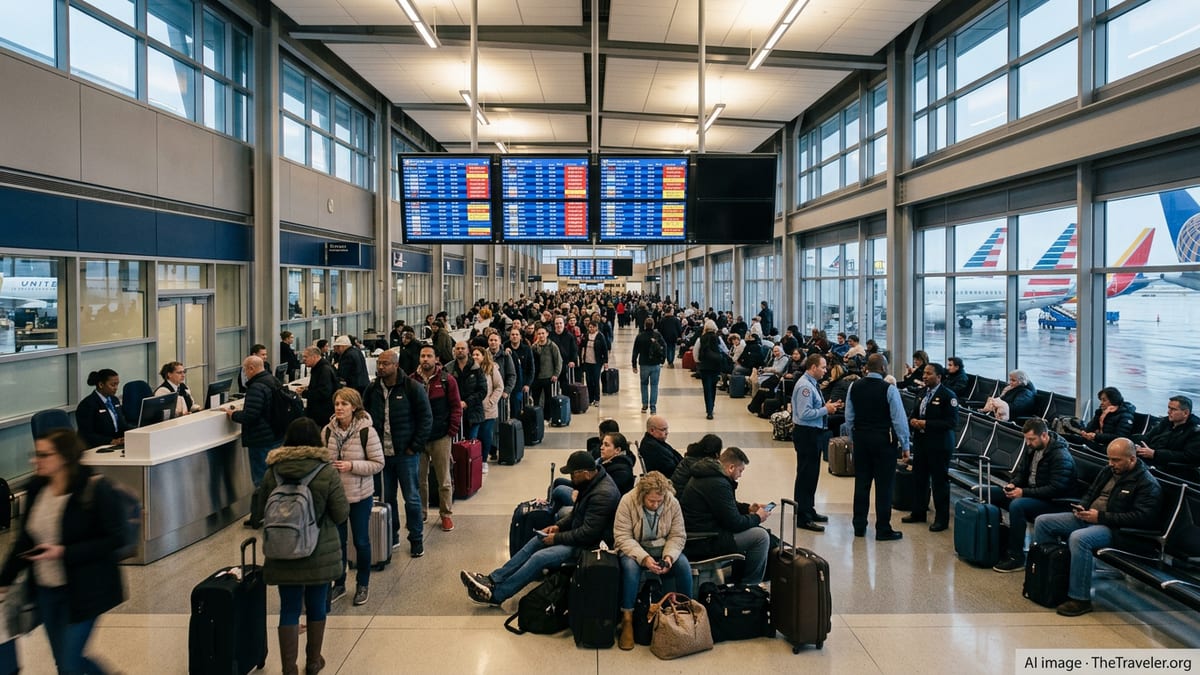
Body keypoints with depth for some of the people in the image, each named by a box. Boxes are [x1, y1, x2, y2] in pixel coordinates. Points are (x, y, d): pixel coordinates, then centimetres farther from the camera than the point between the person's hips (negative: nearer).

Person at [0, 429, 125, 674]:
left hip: (83, 590, -7)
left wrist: (63, 552, -23)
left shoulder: (95, 489, -19)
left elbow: (114, 538, -17)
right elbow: (25, 538, 10)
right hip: (45, 589, 7)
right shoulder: (36, 488, 0)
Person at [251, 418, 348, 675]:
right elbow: (341, 514, -9)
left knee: (289, 609, 10)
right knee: (316, 606, 15)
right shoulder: (327, 472, -13)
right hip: (320, 555, -1)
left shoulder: (273, 473, -6)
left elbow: (259, 513, 3)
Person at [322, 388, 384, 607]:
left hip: (360, 496, -3)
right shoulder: (327, 431, -3)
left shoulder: (367, 432, -15)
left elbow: (378, 463, -12)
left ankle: (362, 585, 28)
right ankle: (338, 583, 31)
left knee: (361, 541, 10)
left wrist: (352, 466, -23)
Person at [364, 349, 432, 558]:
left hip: (406, 454, -4)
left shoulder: (412, 388, -9)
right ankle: (391, 536, 28)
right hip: (381, 453, 4)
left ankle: (416, 539, 18)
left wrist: (415, 446, -10)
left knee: (412, 498, 4)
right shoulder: (372, 389, 5)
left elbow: (425, 417, -7)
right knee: (386, 497, 13)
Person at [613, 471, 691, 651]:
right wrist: (644, 558, -32)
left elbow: (678, 535, -5)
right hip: (634, 548, -2)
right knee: (630, 566, -34)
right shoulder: (628, 501, -20)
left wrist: (669, 556, -25)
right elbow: (622, 537, -20)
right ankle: (627, 619, -22)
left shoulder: (673, 503, -11)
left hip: (663, 547, 3)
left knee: (683, 565, -24)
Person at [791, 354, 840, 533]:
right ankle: (803, 518, 3)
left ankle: (809, 511, 33)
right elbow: (805, 413, -25)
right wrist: (825, 409, -17)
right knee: (806, 475, -4)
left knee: (812, 474, 19)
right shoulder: (805, 386, -19)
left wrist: (827, 407, 5)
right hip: (806, 434, -10)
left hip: (814, 434, 10)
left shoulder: (812, 384, 11)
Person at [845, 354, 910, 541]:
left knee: (861, 483, 11)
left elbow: (849, 416, 6)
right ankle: (883, 530, 6)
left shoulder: (854, 387, 2)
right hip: (884, 441, -5)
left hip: (860, 439, 5)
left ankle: (859, 526, 18)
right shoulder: (889, 389, -13)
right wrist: (905, 446, -3)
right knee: (884, 486, 2)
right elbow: (899, 419, -11)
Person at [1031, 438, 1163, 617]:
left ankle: (1080, 599, -26)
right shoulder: (1108, 471, 14)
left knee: (1078, 538, -37)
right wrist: (1082, 507, 5)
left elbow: (1142, 517, -20)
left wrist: (1101, 517, -21)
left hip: (1113, 528, -9)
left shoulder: (1148, 483, -9)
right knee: (1042, 522, -2)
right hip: (1088, 518, 9)